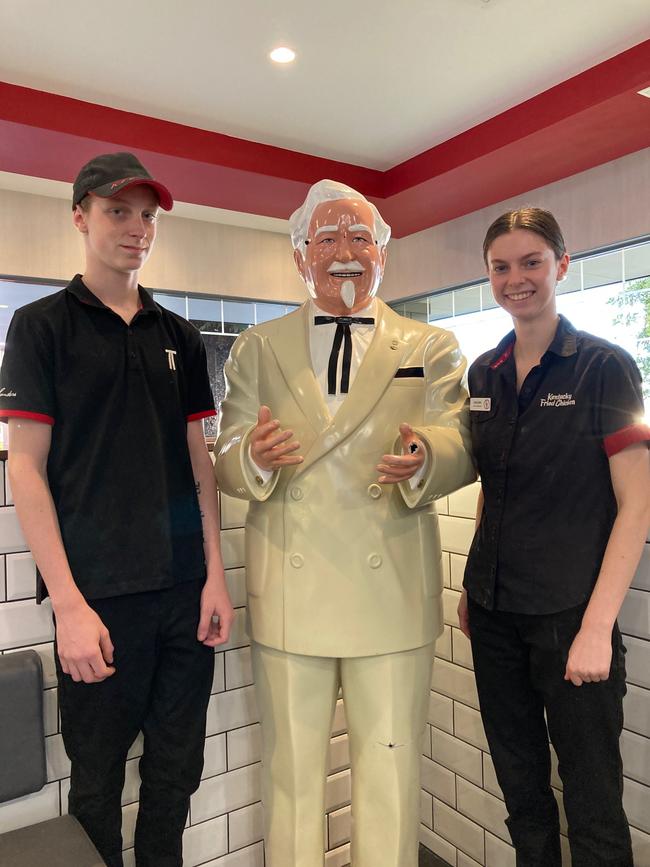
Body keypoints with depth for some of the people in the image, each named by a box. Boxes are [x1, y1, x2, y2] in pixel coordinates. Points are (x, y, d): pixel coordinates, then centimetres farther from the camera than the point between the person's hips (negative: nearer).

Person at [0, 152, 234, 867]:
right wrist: (69, 605, -12)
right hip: (101, 594, -3)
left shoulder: (178, 336, 11)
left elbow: (199, 460, 10)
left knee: (176, 774, 16)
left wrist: (216, 574, 2)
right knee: (96, 785, 12)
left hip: (186, 591, 4)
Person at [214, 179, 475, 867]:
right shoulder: (256, 350, 9)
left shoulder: (431, 348, 8)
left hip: (393, 592, 0)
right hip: (289, 593, 1)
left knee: (391, 771, 13)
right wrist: (255, 455, -20)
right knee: (290, 768, 16)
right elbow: (224, 462, 3)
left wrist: (425, 456, -25)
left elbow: (464, 449, -1)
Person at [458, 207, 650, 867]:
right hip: (495, 610, 5)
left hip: (569, 612, -5)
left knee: (591, 802, 9)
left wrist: (597, 626, -16)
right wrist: (471, 587, 11)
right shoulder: (484, 373, 7)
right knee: (520, 786, 19)